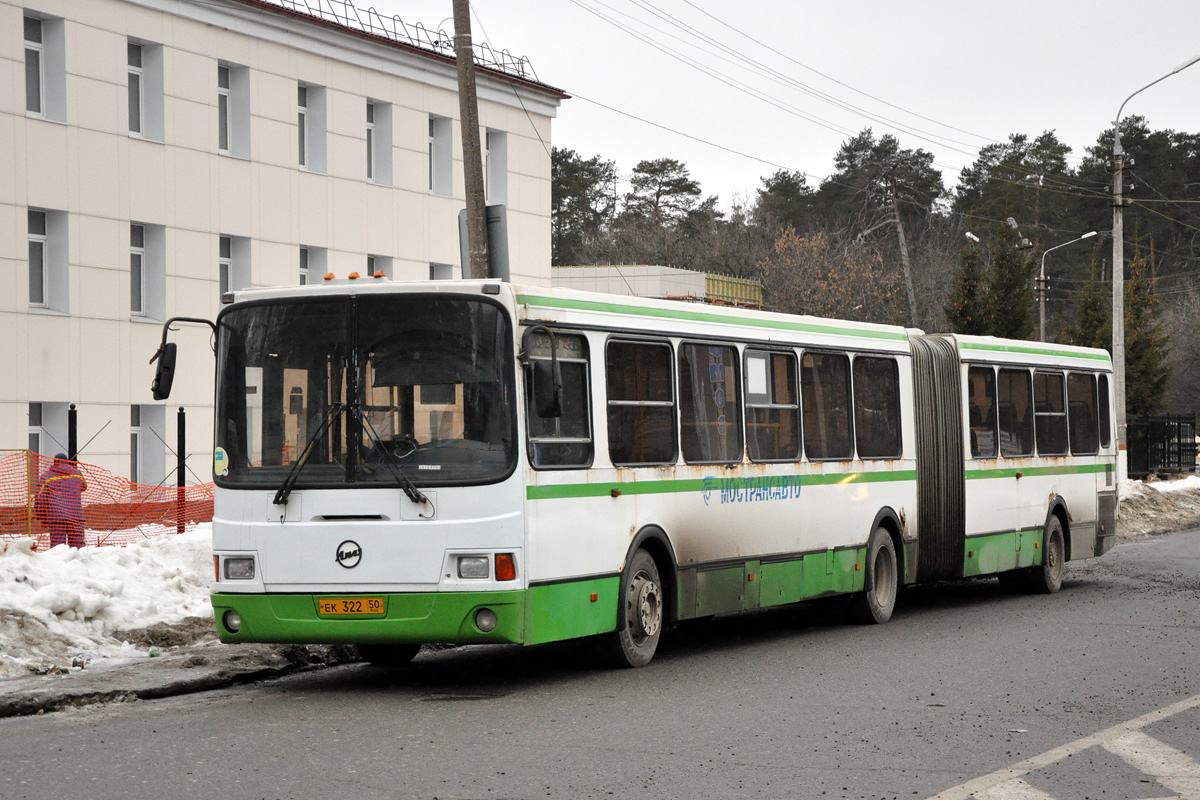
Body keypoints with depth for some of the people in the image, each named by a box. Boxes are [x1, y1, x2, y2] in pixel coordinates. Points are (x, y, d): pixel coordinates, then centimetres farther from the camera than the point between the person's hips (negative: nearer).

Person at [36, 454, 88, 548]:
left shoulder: (47, 476, 5)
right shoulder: (77, 473, 11)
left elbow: (41, 498, 2)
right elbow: (83, 487, 31)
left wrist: (43, 518, 8)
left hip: (56, 516, -1)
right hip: (75, 515, 1)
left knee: (57, 544, -3)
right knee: (77, 543, 2)